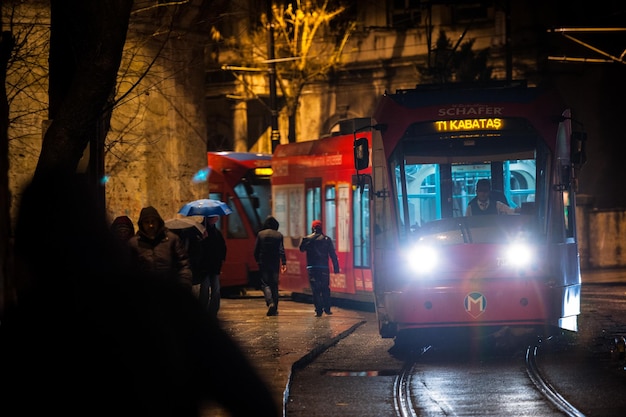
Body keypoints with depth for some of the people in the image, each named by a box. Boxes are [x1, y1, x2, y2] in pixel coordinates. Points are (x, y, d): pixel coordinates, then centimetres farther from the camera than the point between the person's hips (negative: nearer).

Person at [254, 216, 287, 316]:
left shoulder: (260, 234, -2)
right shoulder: (279, 235, -1)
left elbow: (256, 250, 1)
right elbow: (282, 250, -6)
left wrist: (257, 261, 13)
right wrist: (284, 263, -6)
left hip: (263, 263, -1)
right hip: (275, 263, 1)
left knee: (265, 284, 1)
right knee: (274, 285, 9)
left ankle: (270, 302, -23)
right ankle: (274, 309, 9)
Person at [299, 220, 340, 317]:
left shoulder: (307, 239, -1)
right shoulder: (326, 239, 1)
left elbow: (301, 249, 18)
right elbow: (333, 255, 0)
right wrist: (336, 267, 4)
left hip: (312, 268, 0)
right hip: (324, 268, 0)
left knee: (315, 290, 1)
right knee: (325, 289, 11)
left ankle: (318, 310, -4)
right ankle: (327, 308, 9)